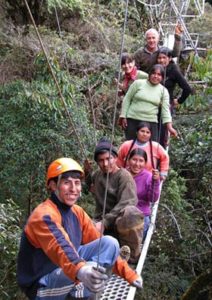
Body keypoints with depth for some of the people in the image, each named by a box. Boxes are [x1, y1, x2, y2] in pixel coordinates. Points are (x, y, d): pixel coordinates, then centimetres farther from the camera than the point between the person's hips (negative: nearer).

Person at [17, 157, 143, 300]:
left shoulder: (77, 212, 3)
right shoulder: (44, 215, -23)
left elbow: (100, 243, 5)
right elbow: (61, 248, -42)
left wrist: (128, 273, -1)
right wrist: (81, 270, -62)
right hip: (43, 285, -8)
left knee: (110, 242, -8)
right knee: (90, 270, -37)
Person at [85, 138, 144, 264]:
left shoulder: (124, 176, -5)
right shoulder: (97, 174, 16)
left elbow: (126, 204, -19)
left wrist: (104, 222, -26)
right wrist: (87, 169, 25)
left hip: (120, 222, -4)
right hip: (101, 222, 4)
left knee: (131, 212, -41)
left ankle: (132, 255, -18)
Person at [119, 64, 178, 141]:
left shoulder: (163, 91, 6)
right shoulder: (138, 83, 1)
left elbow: (165, 110, 1)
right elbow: (127, 99, 5)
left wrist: (169, 127, -9)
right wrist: (123, 116, -1)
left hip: (151, 122, 1)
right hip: (132, 120, -1)